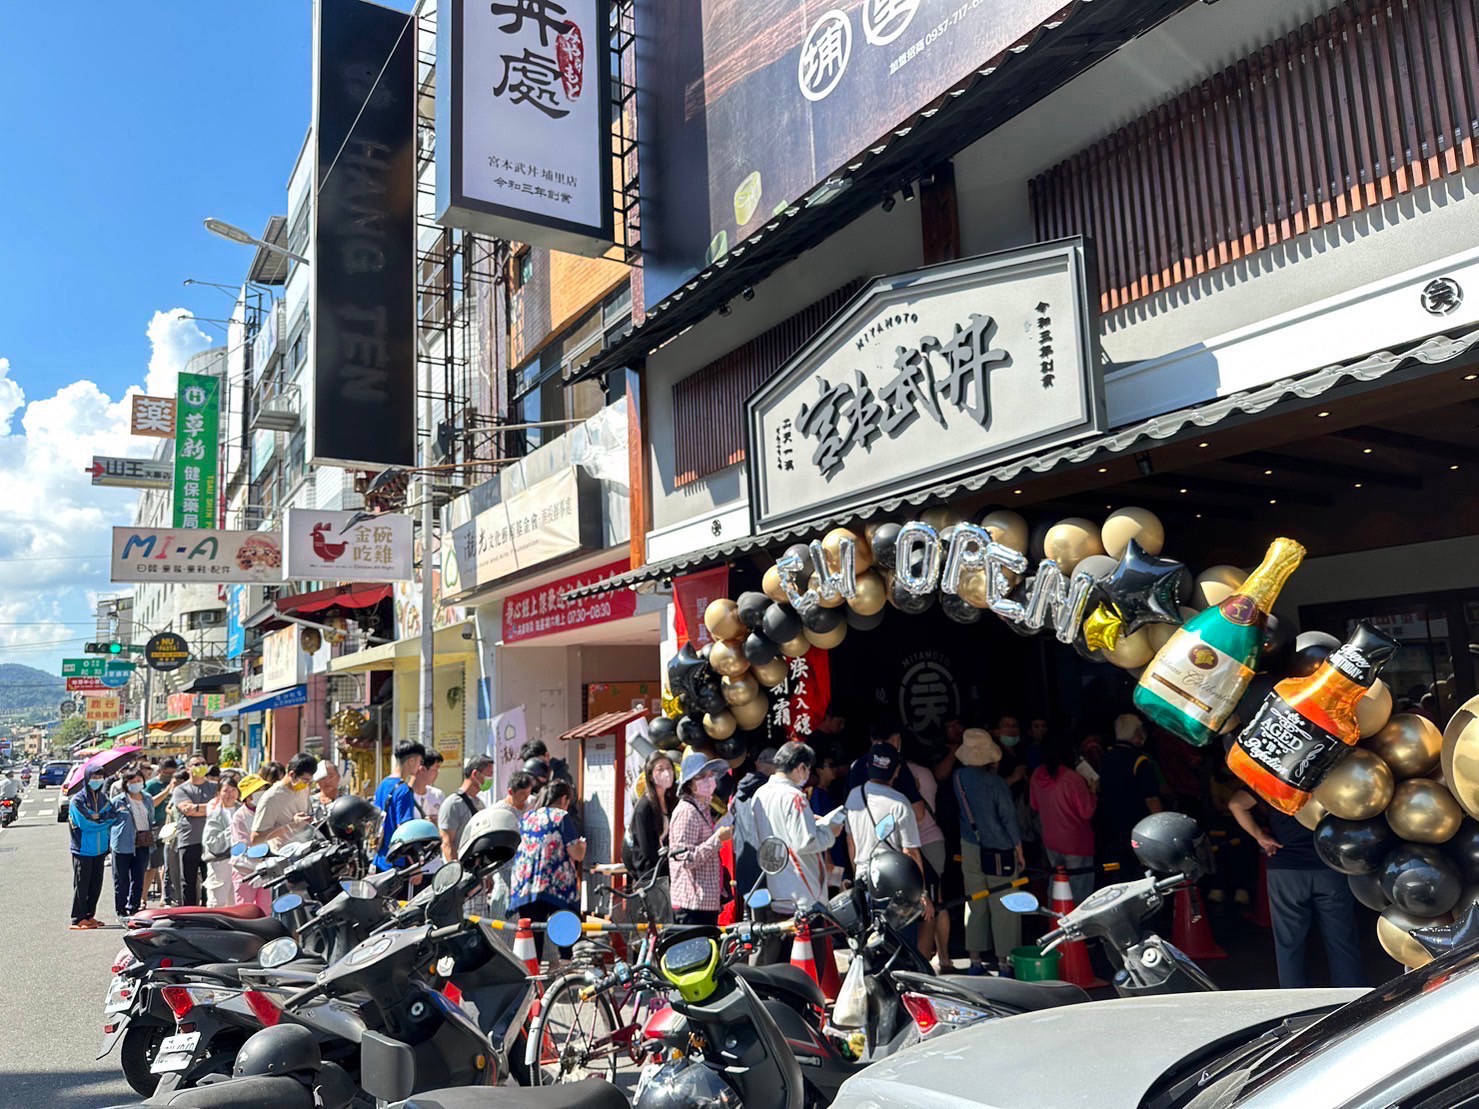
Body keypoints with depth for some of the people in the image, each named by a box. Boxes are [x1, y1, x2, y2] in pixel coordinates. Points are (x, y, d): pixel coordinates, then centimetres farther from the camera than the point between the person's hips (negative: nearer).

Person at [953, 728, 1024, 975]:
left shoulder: (959, 777, -4)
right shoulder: (996, 783, -18)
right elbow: (1008, 817, -11)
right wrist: (1019, 850, 0)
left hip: (970, 849, 5)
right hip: (998, 852, -5)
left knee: (975, 905, 13)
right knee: (1003, 907, 5)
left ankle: (975, 960, 19)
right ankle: (1003, 962, 10)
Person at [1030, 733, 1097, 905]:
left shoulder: (1037, 776, -7)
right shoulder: (1073, 778, -24)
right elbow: (1087, 812, -15)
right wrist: (1091, 791, -1)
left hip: (1050, 841, 6)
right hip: (1076, 844, -6)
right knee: (1080, 894, 6)